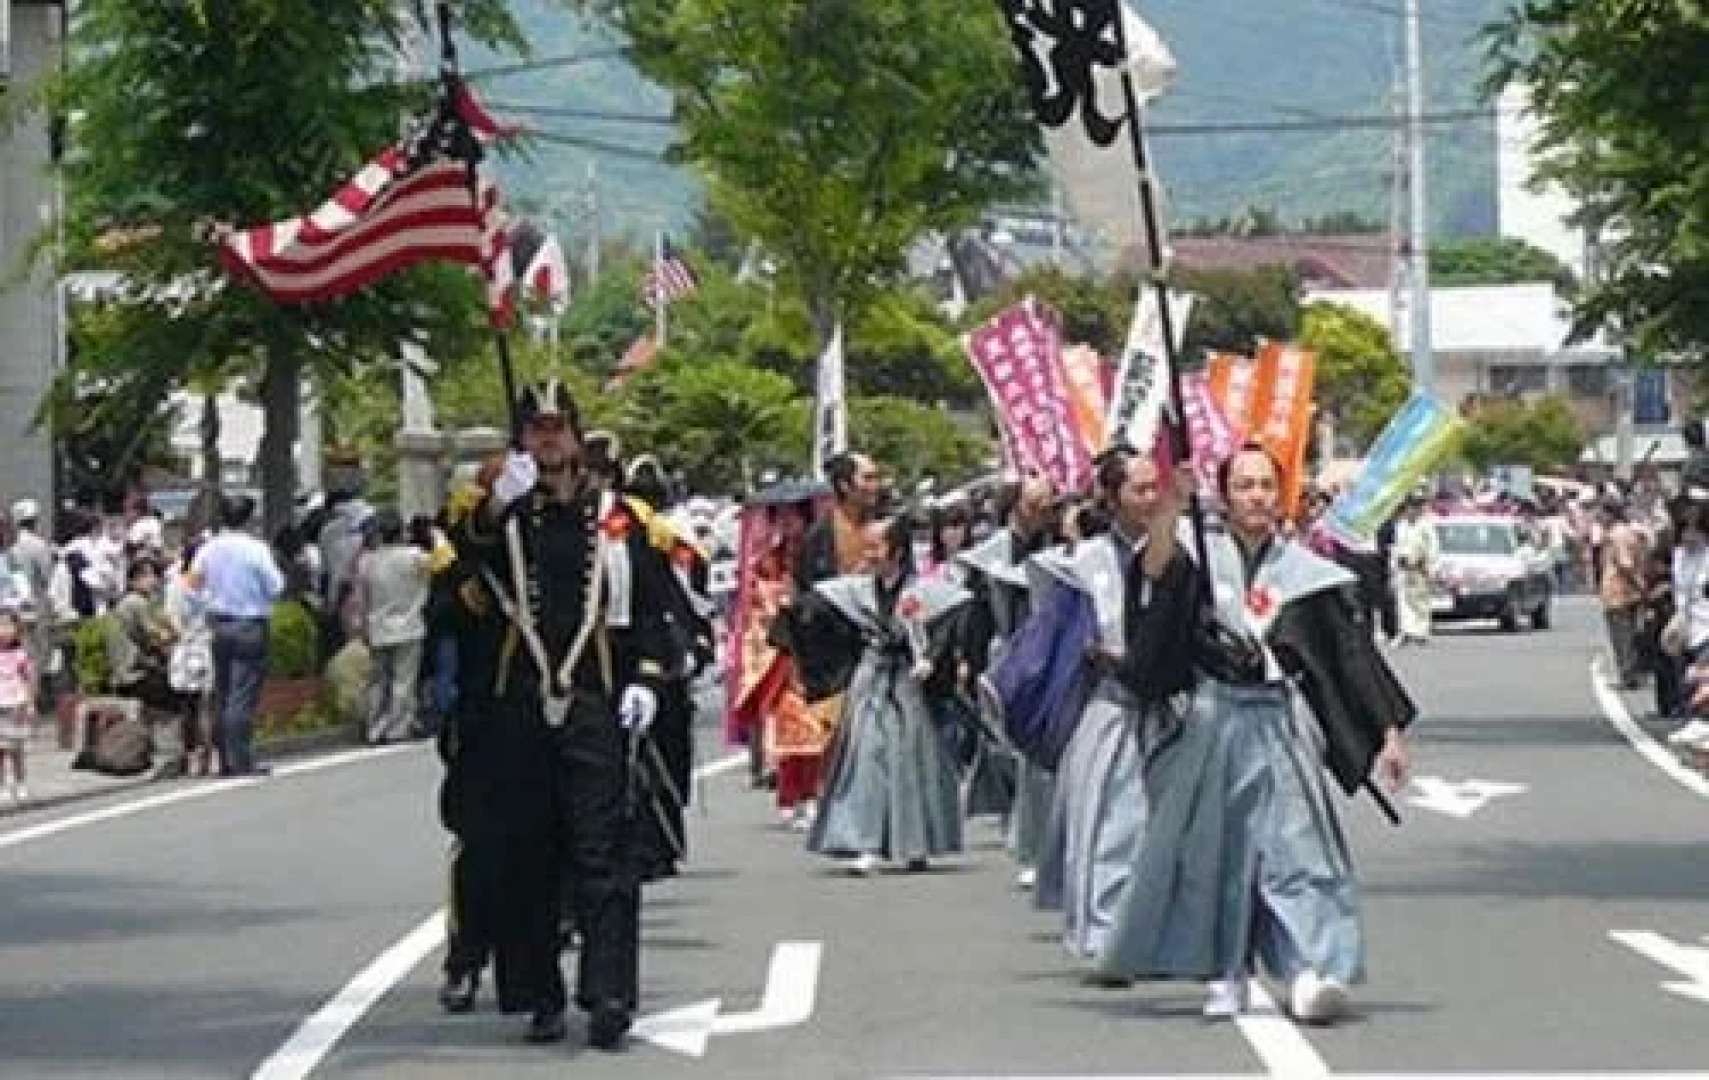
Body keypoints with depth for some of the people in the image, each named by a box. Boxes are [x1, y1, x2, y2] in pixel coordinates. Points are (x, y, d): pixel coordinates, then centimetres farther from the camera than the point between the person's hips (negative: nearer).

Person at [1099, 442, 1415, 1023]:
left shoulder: (1305, 573, 6)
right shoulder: (1200, 557, 3)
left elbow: (1354, 652, 7)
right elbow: (1155, 573, -19)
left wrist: (1390, 731, 4)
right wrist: (1169, 506, -34)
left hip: (1280, 726, 0)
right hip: (1209, 725, 0)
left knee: (1296, 842, -11)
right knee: (1213, 846, 5)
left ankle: (1310, 972, -20)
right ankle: (1225, 975, 14)